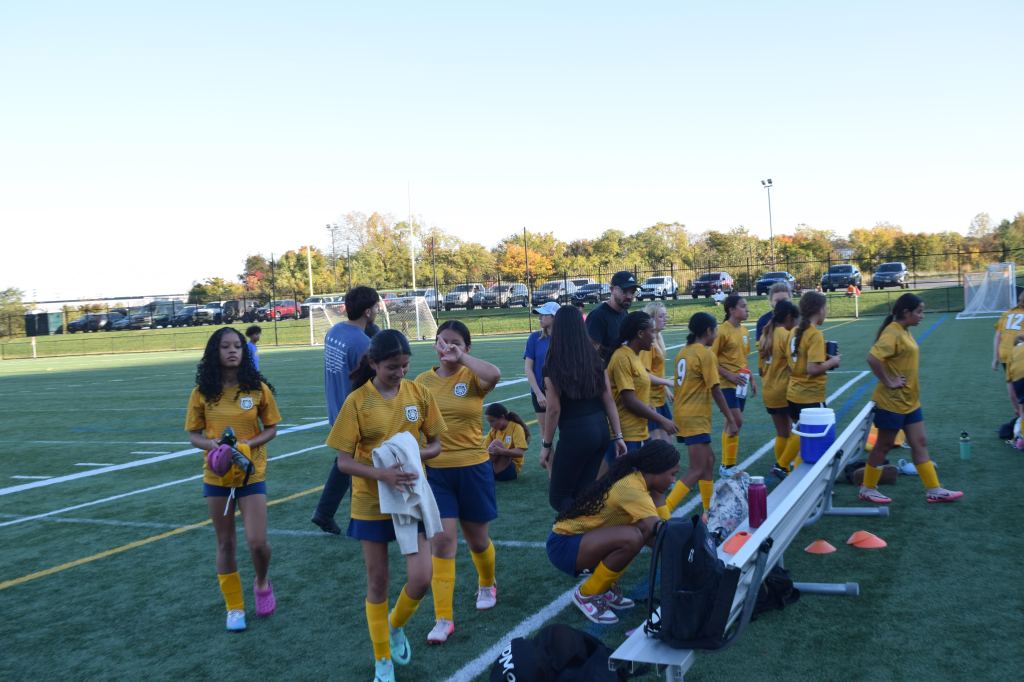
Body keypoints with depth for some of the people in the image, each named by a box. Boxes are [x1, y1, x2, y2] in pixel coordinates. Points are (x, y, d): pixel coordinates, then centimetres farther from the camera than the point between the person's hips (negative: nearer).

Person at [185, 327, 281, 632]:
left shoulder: (258, 388, -7)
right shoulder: (202, 392, -4)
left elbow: (271, 429, 0)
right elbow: (193, 434, 2)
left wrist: (249, 444, -18)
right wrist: (212, 445, -20)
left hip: (252, 474, -1)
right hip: (216, 475, 1)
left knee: (257, 541, -8)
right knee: (225, 543, 10)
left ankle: (262, 583, 26)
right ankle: (234, 606, 25)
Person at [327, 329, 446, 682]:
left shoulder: (419, 393, -5)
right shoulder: (357, 401, -13)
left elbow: (435, 445, 3)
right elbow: (343, 461, -13)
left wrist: (415, 454, -19)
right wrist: (381, 473, -29)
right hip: (372, 503, -2)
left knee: (421, 579, -5)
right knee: (377, 583, 8)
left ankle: (395, 626, 28)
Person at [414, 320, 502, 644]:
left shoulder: (472, 376, -7)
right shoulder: (423, 381, 1)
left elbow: (494, 375, -32)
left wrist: (460, 357, -26)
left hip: (473, 468, -1)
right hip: (435, 471, 1)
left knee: (476, 538, 15)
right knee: (442, 539, -5)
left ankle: (486, 585, 47)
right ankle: (443, 619, 3)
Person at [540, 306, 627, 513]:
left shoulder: (553, 364, -10)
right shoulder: (594, 357, 5)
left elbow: (554, 409, -11)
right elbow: (609, 400, 6)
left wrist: (546, 445, -1)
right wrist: (618, 436, 10)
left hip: (575, 433, -6)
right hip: (600, 430, 6)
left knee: (558, 498, 7)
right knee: (582, 493, 17)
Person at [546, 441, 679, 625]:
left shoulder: (634, 478, 3)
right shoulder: (632, 489, -25)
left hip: (580, 537, 9)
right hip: (563, 545, -9)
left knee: (645, 528, -2)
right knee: (631, 538, -30)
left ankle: (605, 587, 10)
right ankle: (586, 595, -7)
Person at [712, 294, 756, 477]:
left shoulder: (743, 331, 10)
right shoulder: (723, 331, -14)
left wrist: (751, 379, 16)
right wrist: (728, 374, -20)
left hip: (741, 384, 8)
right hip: (728, 384, -8)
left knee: (734, 424, 11)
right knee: (736, 422, -12)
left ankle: (728, 465, 19)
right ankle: (726, 466, -2)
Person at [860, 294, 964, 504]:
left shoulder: (904, 331, 9)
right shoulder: (892, 333, -20)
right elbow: (873, 358, -33)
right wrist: (888, 382, -24)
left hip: (909, 401, 9)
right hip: (892, 401, -9)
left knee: (920, 444, 12)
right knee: (883, 446, 3)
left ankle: (934, 490, 19)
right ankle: (867, 489, 16)